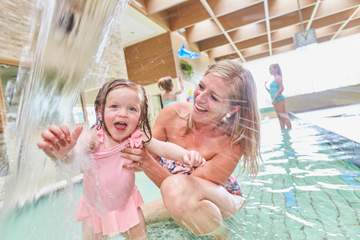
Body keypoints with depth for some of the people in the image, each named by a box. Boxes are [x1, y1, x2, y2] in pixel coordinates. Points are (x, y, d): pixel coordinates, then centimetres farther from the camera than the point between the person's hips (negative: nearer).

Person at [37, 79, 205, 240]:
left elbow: (164, 147, -23)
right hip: (95, 205, -1)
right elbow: (72, 154, -42)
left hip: (127, 202, 2)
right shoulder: (94, 137, -28)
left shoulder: (138, 138, -21)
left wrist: (185, 154, -41)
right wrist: (61, 152, -65)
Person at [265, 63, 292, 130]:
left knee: (283, 116, -9)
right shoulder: (274, 79, 19)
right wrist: (266, 87, 11)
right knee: (280, 117, 10)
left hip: (279, 99, -9)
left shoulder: (278, 77, -6)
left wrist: (274, 98, -20)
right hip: (275, 100, 9)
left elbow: (281, 88, -18)